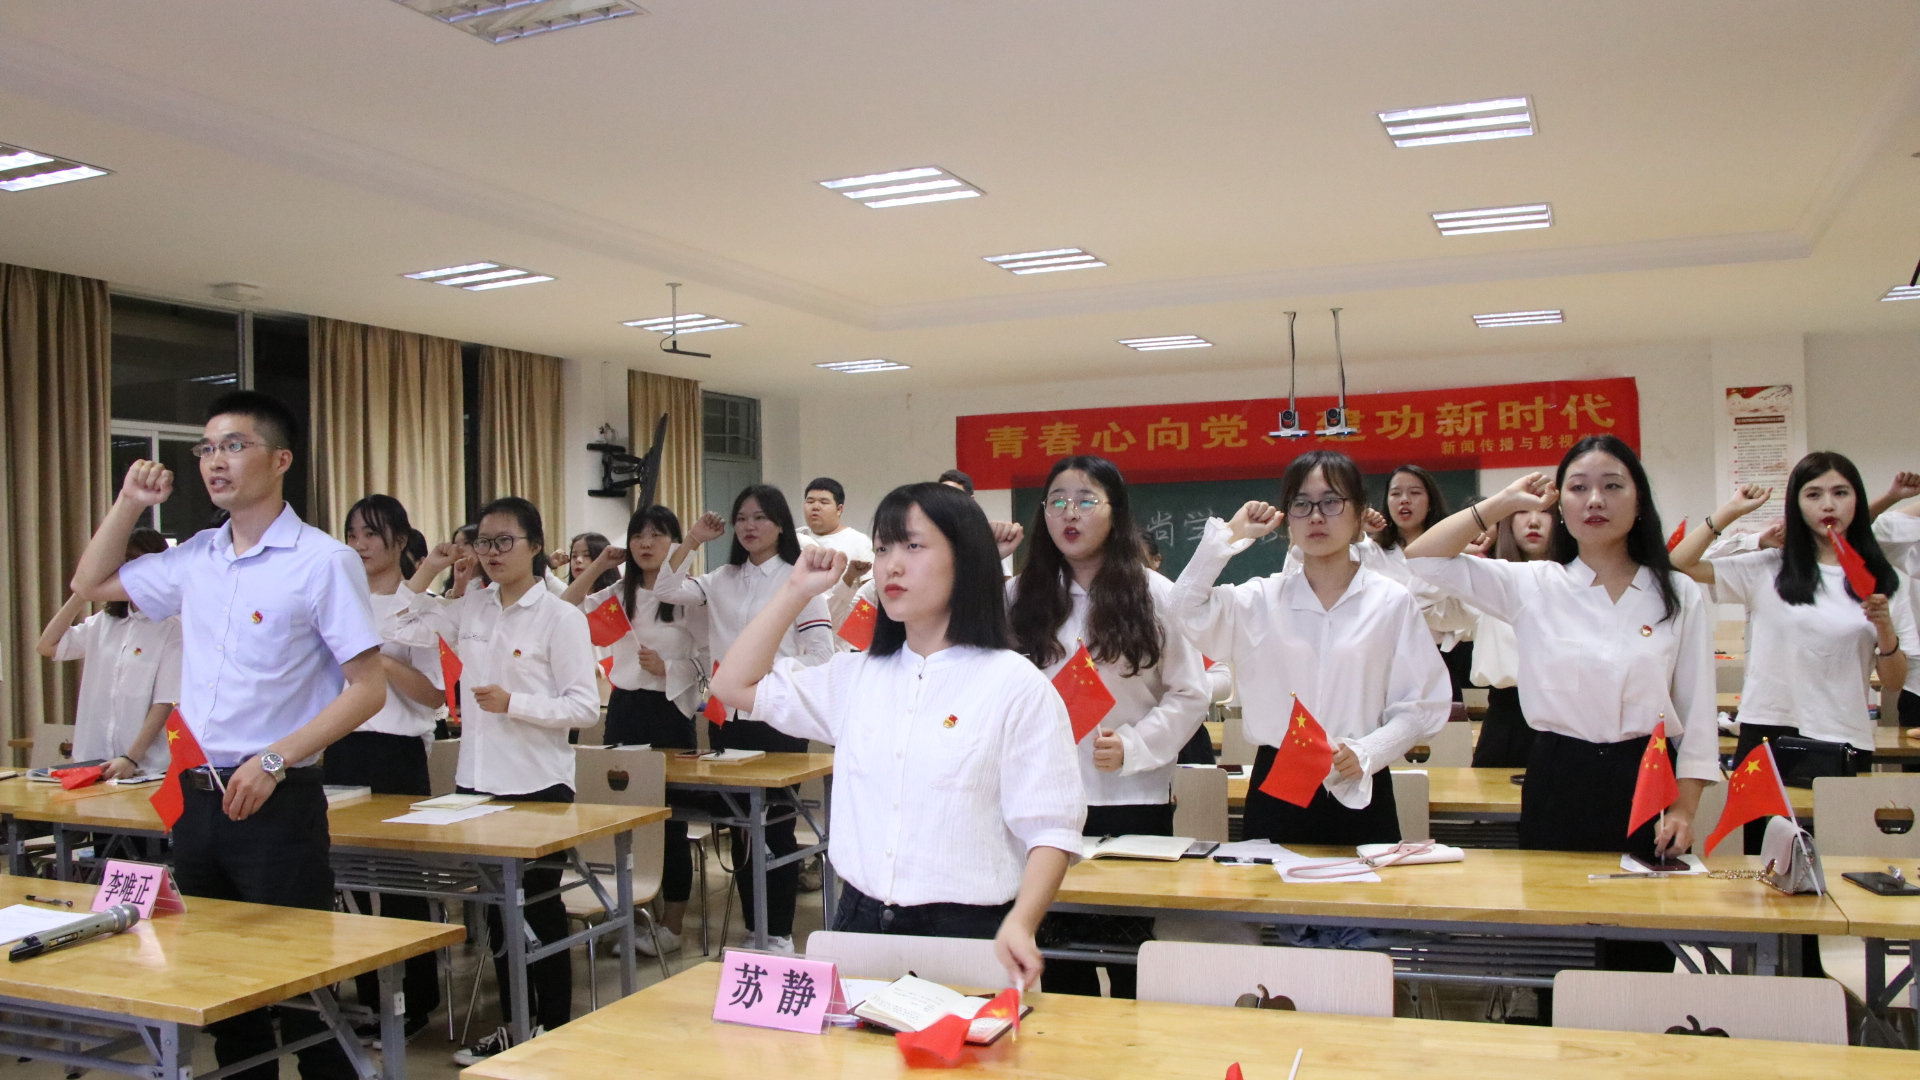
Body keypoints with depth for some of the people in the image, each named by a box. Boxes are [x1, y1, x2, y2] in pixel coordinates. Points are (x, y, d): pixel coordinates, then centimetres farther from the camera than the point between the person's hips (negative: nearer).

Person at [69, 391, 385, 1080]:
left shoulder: (322, 562, -10)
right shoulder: (195, 559, 9)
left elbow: (368, 689, -14)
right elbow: (91, 584, 26)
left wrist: (274, 760, -21)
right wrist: (130, 503, 12)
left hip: (276, 803, -6)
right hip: (197, 796, 7)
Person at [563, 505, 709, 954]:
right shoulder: (619, 592, 13)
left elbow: (710, 659, -8)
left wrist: (667, 669, -21)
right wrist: (597, 566, 3)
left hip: (669, 711, -5)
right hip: (623, 708, 5)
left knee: (669, 819, 2)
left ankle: (672, 924, 13)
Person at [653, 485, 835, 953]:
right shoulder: (722, 580, 12)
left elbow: (820, 652, -9)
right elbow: (666, 591, 2)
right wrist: (690, 542, -3)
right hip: (727, 718, 5)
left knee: (777, 828, 1)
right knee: (739, 828, 11)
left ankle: (780, 933, 12)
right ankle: (752, 929, 22)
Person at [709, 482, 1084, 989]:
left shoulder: (1015, 685, -8)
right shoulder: (858, 675, 9)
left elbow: (1050, 829, -11)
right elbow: (736, 684, 15)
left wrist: (1019, 924, -28)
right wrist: (797, 590, 8)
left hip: (966, 936, -4)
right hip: (860, 925, 5)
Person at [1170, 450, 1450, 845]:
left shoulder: (1393, 602, 1)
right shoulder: (1262, 598, 6)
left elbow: (1420, 706, -1)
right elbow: (1188, 607, -11)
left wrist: (1365, 753, -16)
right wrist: (1231, 533, -6)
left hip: (1359, 792, -1)